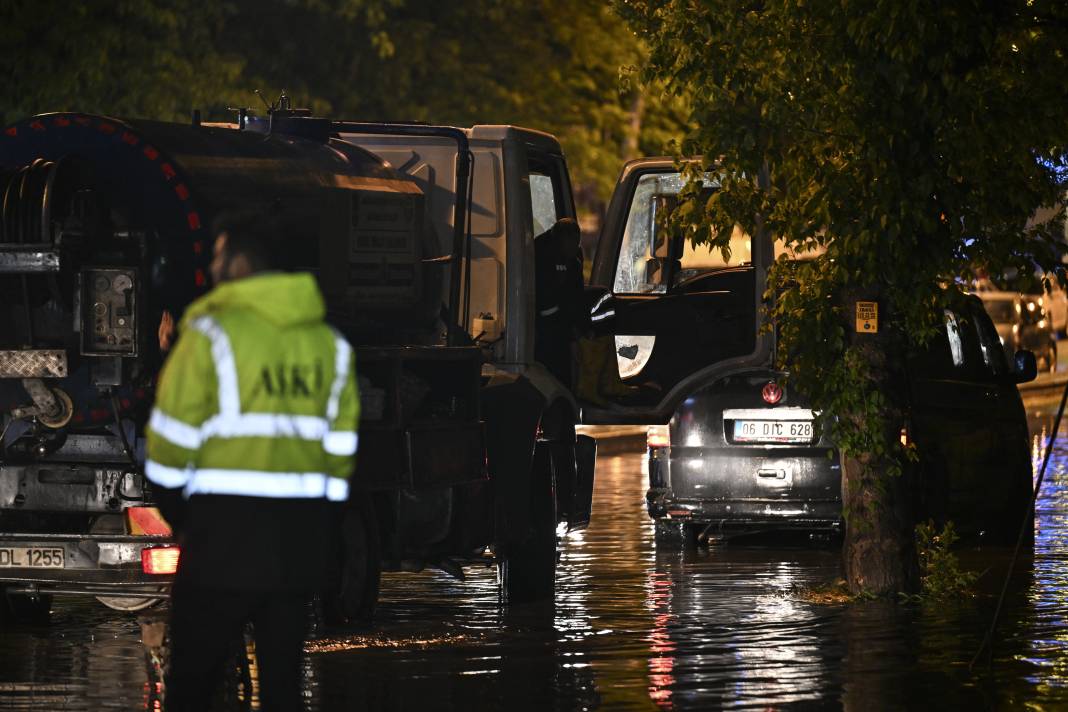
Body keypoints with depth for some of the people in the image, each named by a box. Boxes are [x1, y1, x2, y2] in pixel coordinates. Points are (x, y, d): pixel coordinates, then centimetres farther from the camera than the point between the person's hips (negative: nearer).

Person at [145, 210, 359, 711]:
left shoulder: (212, 333, -8)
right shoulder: (330, 344, 9)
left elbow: (172, 441, -7)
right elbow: (340, 447, 10)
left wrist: (180, 517, 7)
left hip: (224, 536, -5)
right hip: (301, 539, 5)